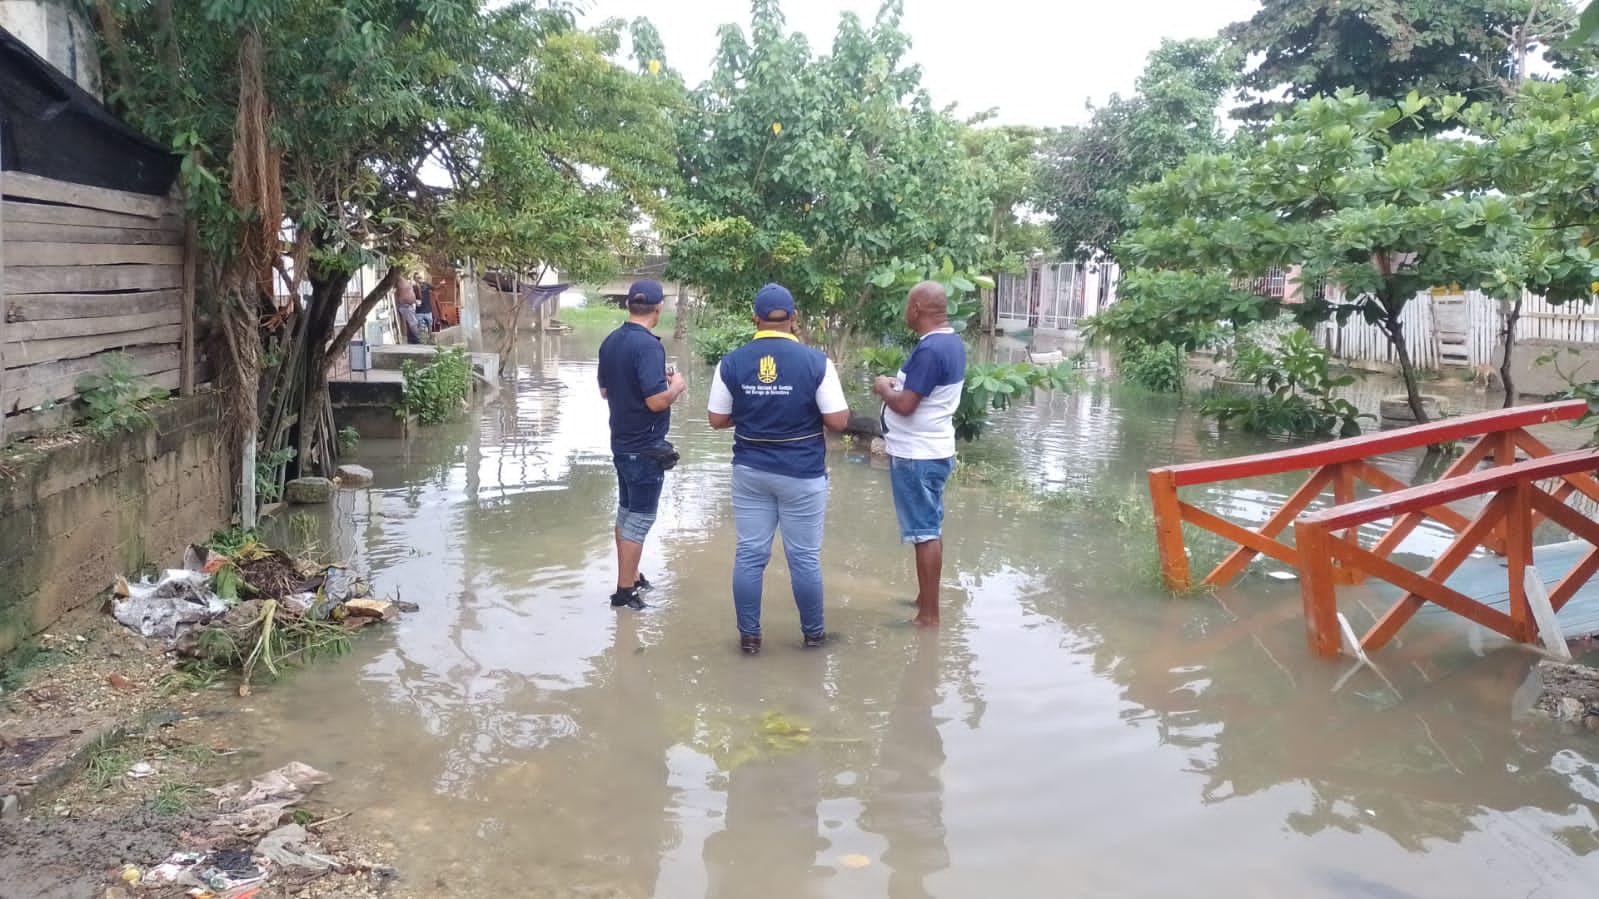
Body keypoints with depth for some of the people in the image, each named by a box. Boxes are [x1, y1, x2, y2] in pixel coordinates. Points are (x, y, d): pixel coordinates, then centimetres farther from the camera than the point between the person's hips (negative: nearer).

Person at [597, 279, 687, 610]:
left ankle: (631, 577, 31)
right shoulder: (648, 345, -22)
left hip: (621, 442, 8)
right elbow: (656, 401, -27)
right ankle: (624, 592, 5)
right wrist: (676, 386, -7)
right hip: (645, 447, -8)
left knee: (626, 512, 19)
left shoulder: (610, 342, 4)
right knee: (639, 519, 0)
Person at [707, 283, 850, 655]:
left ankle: (749, 636, 17)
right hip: (802, 474, -2)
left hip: (750, 472, 2)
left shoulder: (731, 363, -4)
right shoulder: (816, 361, -11)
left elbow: (717, 419, 3)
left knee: (749, 554, 9)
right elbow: (838, 421, -10)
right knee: (804, 557, 10)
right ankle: (812, 632, 24)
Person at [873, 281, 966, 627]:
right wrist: (898, 384, 8)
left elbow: (905, 405, -25)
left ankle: (929, 614, 3)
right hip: (931, 450, 10)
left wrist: (884, 389, -7)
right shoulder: (951, 342, 8)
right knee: (930, 528, 18)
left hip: (916, 455, -10)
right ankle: (924, 599, 31)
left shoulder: (929, 349, -23)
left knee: (924, 533, -4)